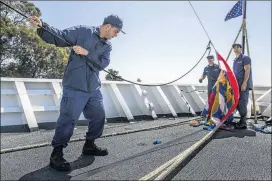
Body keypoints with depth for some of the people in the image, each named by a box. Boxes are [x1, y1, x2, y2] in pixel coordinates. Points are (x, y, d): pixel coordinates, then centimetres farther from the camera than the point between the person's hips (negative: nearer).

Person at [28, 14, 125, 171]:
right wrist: (42, 26, -21)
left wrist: (87, 53, -16)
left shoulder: (108, 46, 12)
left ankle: (89, 146, 31)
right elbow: (59, 37, -5)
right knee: (68, 119, -9)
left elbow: (103, 64, -3)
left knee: (99, 116, 13)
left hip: (94, 89, 7)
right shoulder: (82, 31, -2)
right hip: (75, 87, -7)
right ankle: (57, 154, 5)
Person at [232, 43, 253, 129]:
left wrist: (244, 83, -20)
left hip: (244, 85, -8)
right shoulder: (235, 60, 21)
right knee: (237, 103, 8)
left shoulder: (245, 58, -3)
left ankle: (243, 123, -6)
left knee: (242, 103, -11)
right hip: (237, 85, 8)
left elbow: (247, 71, -12)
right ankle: (242, 121, 17)